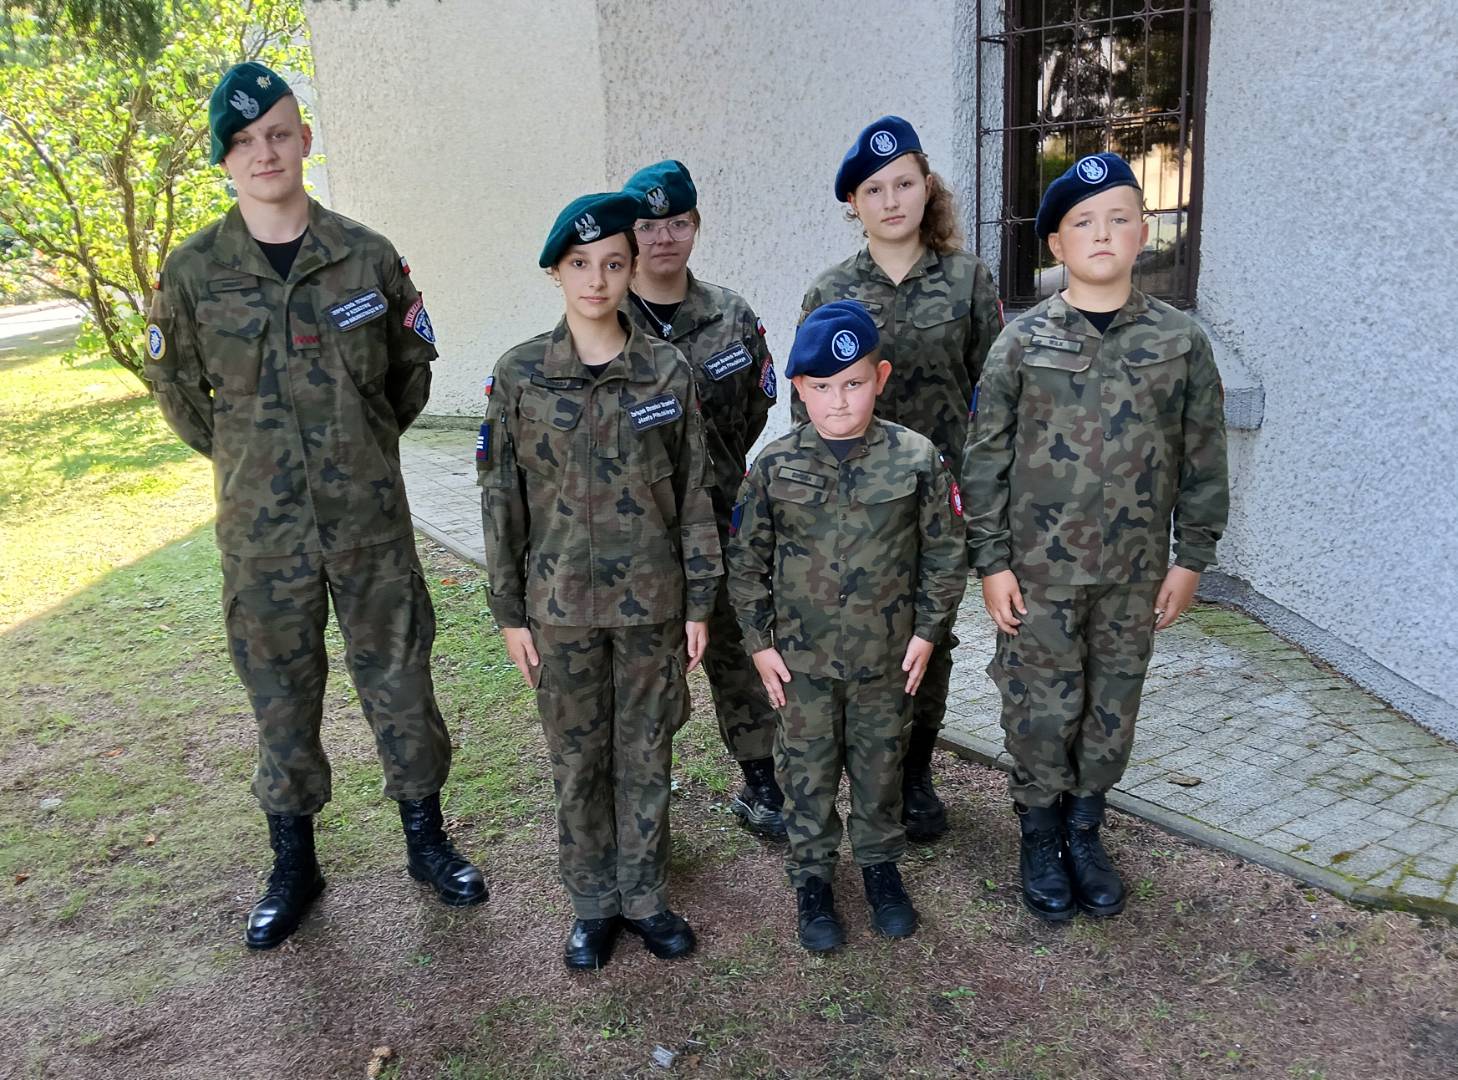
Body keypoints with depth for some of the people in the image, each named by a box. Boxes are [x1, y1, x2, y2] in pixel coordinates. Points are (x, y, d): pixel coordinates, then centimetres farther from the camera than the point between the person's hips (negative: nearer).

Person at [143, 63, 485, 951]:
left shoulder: (367, 257, -1)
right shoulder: (195, 271, -2)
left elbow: (413, 365, 11)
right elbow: (175, 385, 11)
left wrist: (365, 444, 9)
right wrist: (243, 457, 8)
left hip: (371, 517, 0)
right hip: (261, 526, 0)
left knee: (400, 679, 9)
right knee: (281, 695, 11)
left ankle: (427, 837, 28)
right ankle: (294, 864, 29)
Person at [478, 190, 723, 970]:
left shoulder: (668, 371, -3)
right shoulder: (519, 374, -4)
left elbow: (694, 494, 0)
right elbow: (502, 498, 0)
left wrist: (699, 603, 0)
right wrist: (509, 612, 0)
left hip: (651, 602, 0)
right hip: (561, 604, 0)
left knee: (645, 756, 12)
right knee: (577, 762, 12)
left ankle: (644, 894, 31)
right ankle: (593, 903, 30)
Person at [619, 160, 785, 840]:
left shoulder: (732, 318, 4)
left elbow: (755, 409, 9)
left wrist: (712, 473, 2)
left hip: (717, 515, 2)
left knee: (735, 647, 11)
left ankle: (760, 787, 25)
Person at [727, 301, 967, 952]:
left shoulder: (916, 459, -9)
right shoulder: (775, 466, -8)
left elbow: (945, 551, 0)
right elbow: (746, 560, 0)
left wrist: (928, 631, -2)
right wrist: (759, 642, -1)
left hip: (886, 656, 0)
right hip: (800, 656, 0)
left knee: (881, 763, 16)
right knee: (807, 770, 11)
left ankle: (880, 864, 37)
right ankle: (812, 878, 30)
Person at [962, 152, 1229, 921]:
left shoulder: (1180, 341, 0)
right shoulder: (1022, 341, -5)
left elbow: (1203, 458, 5)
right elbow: (986, 457, -4)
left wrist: (1191, 559, 4)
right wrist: (991, 561, -7)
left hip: (1134, 572, 2)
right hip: (1039, 569, -2)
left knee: (1112, 709, 13)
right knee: (1041, 711, 7)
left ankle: (1084, 834, 34)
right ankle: (1040, 842, 29)